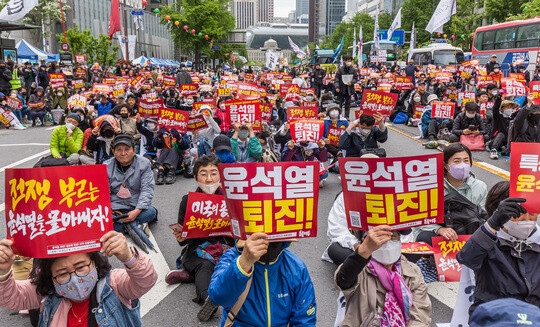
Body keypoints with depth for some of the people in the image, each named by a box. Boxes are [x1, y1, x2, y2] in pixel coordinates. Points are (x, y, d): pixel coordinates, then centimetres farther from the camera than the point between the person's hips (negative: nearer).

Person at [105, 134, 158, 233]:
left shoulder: (143, 164, -2)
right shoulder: (107, 166, 3)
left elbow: (147, 190, -8)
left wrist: (137, 211, -22)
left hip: (137, 206, 0)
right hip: (115, 207, 1)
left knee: (150, 211, -31)